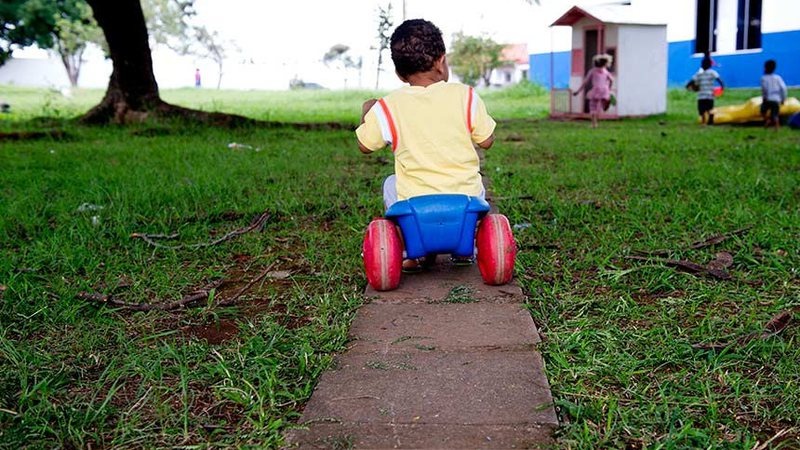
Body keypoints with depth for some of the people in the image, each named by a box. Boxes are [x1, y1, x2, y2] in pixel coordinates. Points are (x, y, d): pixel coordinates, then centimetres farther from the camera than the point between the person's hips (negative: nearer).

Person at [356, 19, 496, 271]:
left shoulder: (387, 108, -6)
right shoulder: (466, 96, -5)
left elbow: (365, 145, 6)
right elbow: (486, 141, 3)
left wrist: (366, 113, 25)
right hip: (466, 201, 1)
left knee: (390, 184, 31)